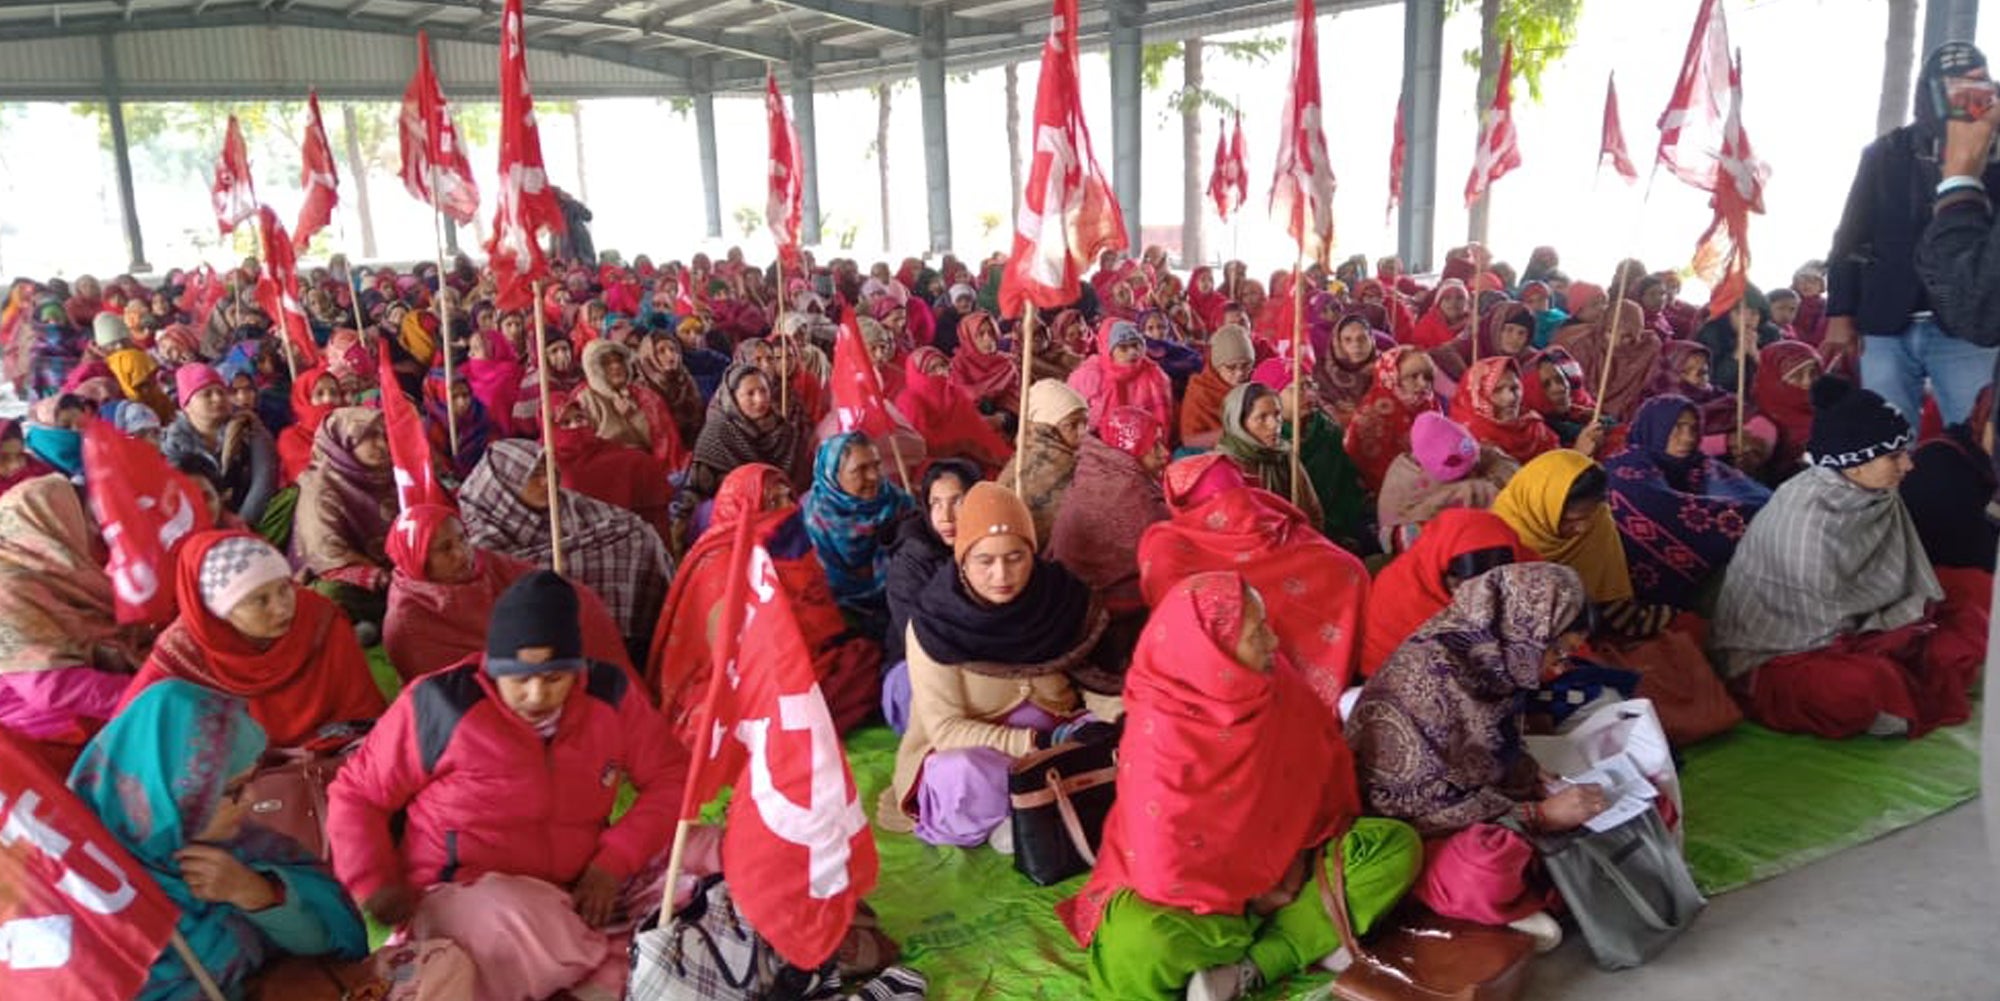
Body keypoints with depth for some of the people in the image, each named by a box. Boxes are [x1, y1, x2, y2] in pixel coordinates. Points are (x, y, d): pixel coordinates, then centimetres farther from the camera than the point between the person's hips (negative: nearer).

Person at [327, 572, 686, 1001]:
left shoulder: (610, 695, -4)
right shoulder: (441, 704, -12)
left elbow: (670, 778, 2)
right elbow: (355, 794, 0)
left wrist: (613, 861, -12)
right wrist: (374, 883, -14)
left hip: (579, 892, 4)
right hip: (460, 893, -3)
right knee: (515, 925, -39)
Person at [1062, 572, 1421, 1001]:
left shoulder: (1273, 684, -10)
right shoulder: (1158, 732, -26)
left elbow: (1323, 776, 2)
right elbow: (1163, 866, -22)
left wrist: (1300, 853, -8)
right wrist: (1246, 896, -14)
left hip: (1282, 864, 7)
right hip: (1195, 889, -6)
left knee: (1397, 845, -13)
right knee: (1133, 944, -37)